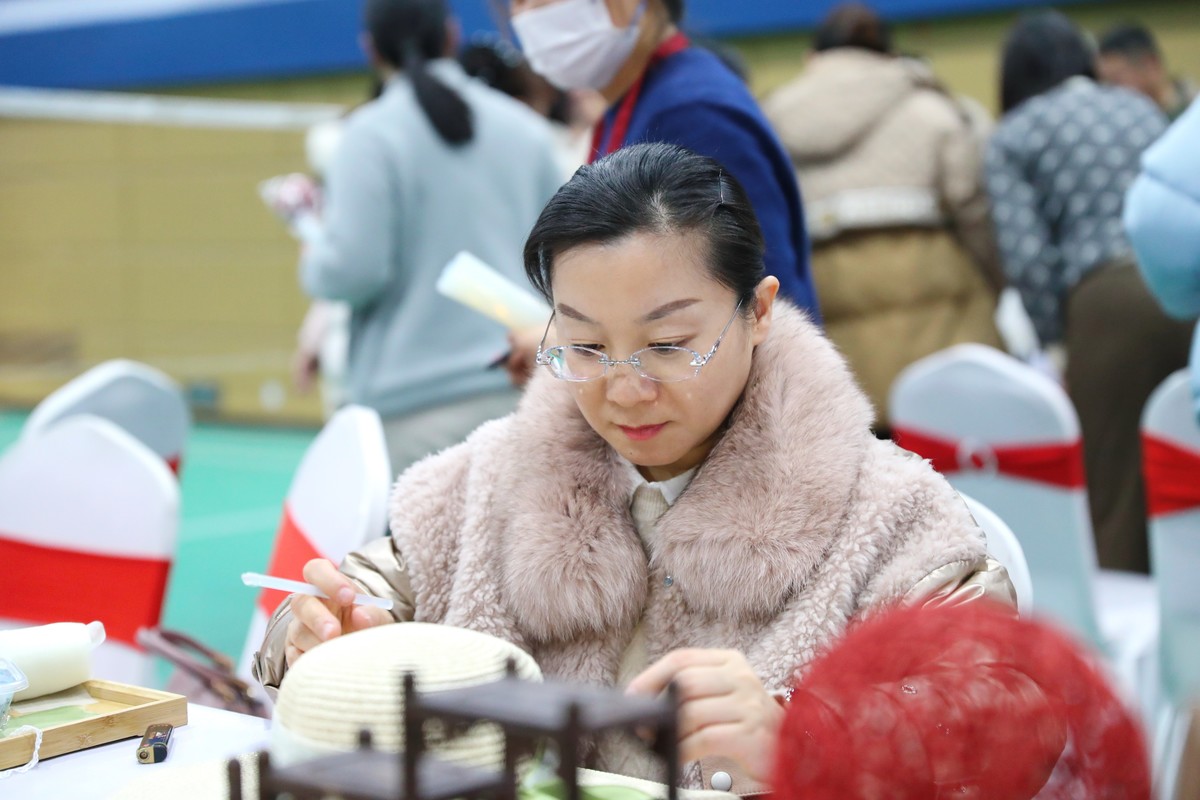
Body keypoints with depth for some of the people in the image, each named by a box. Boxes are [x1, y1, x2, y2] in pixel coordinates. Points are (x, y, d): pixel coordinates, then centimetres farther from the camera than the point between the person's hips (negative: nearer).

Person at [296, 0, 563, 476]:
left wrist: (313, 256, 8)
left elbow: (351, 272, -13)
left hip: (419, 405, -4)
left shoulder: (373, 133, -6)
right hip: (524, 392, 5)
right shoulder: (526, 128, 8)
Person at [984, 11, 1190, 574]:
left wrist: (1059, 341, 5)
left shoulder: (1013, 137, 8)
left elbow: (1027, 254, -3)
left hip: (1110, 300, -4)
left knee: (1115, 492, 1)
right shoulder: (1142, 107, 21)